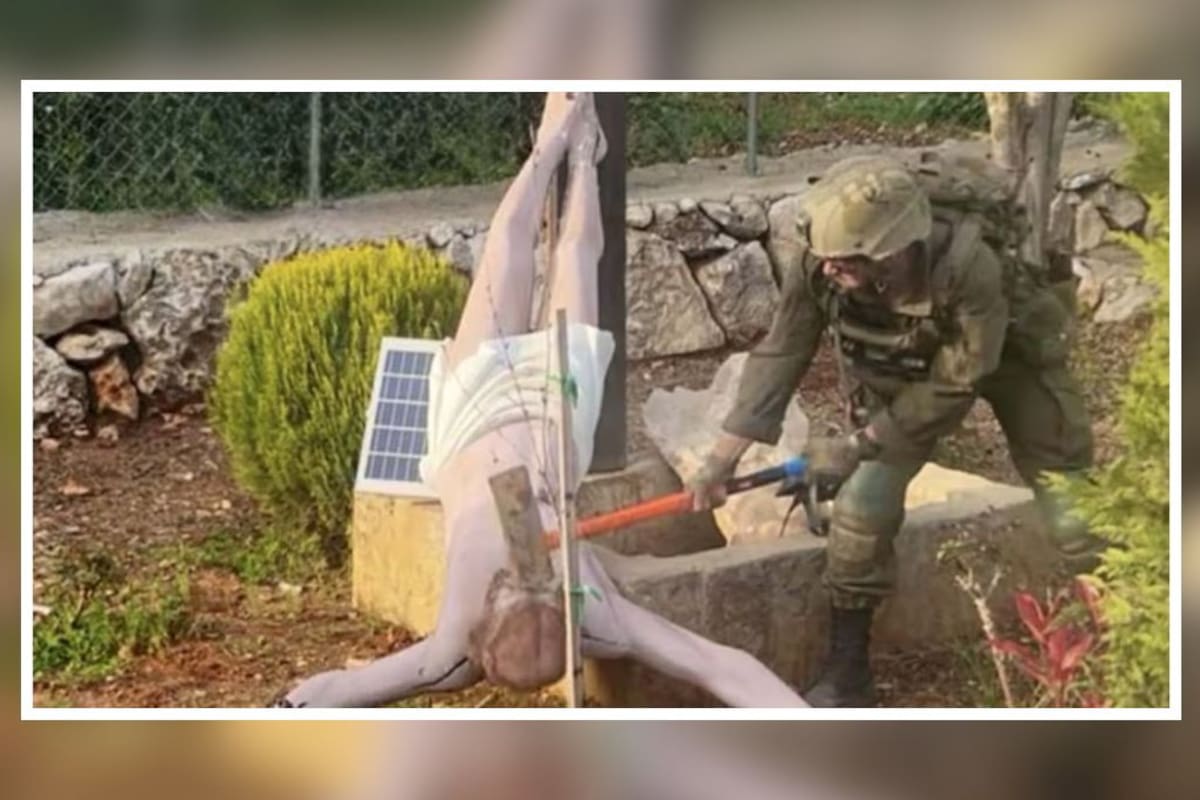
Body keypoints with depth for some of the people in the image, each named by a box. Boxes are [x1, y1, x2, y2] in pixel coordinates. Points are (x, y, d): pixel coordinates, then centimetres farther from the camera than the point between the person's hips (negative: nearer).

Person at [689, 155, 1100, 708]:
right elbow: (781, 354, -20)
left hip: (1005, 357, -3)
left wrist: (858, 445, -27)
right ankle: (846, 672, 7)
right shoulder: (817, 266, -33)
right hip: (900, 371, 3)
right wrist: (725, 453, -24)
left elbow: (954, 385, -31)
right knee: (862, 505, -8)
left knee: (1067, 492, -1)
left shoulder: (969, 271, -43)